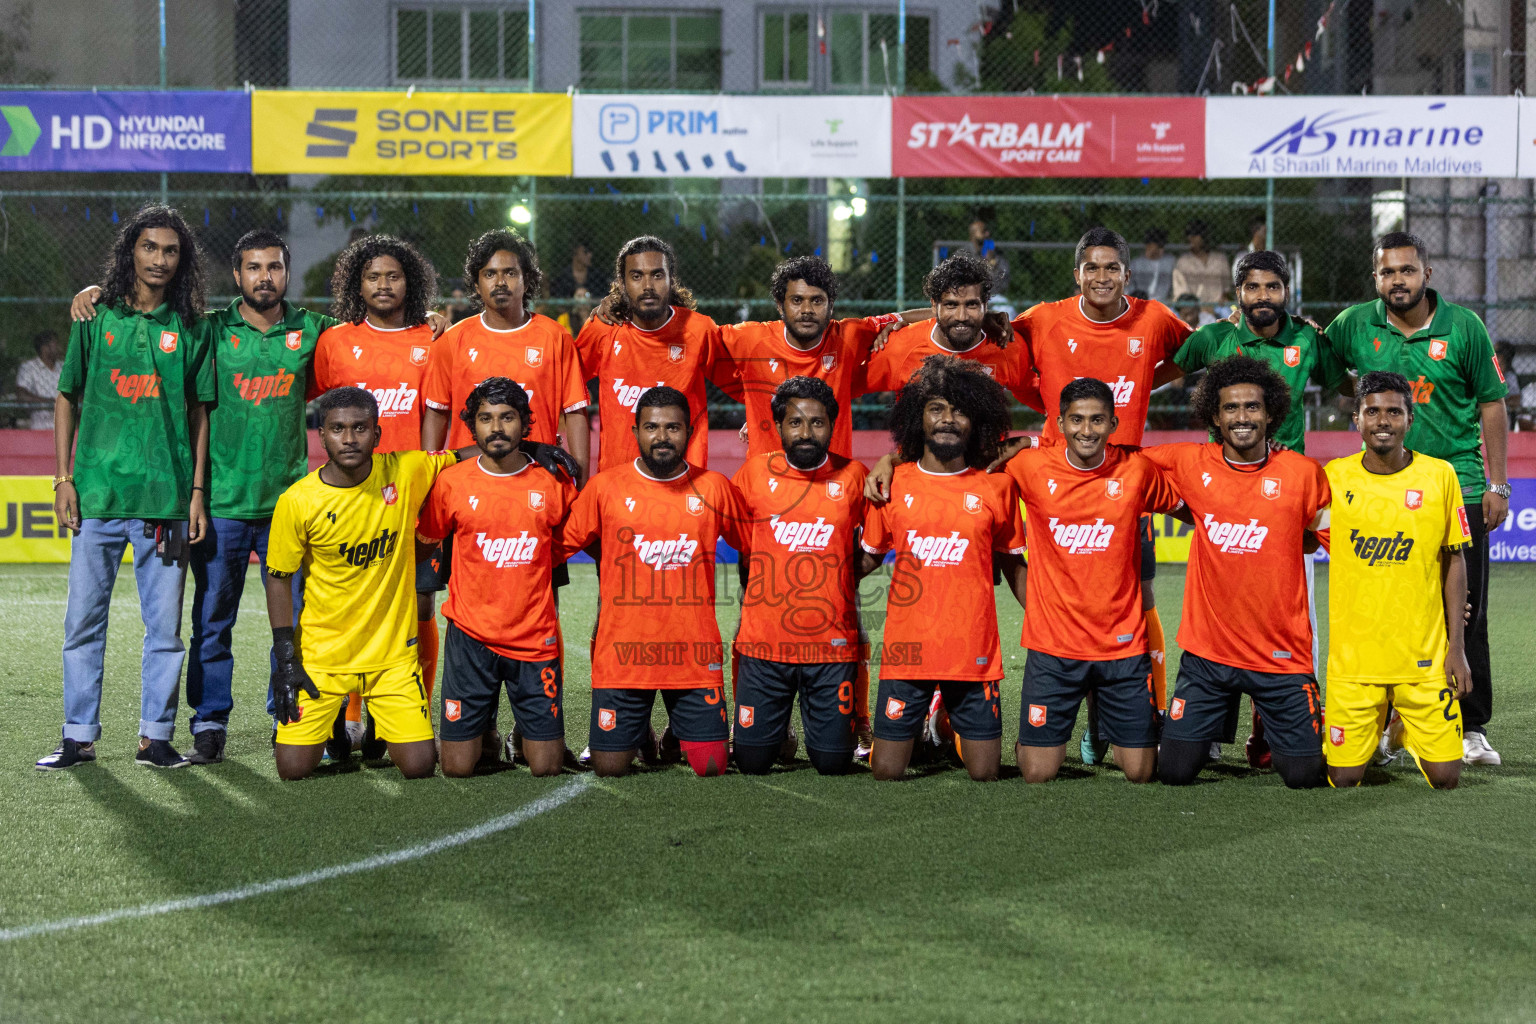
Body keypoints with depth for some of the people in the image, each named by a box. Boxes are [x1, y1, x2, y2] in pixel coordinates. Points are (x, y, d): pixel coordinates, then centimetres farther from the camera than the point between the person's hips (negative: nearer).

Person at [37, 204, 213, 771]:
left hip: (166, 499, 0)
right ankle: (79, 736, 12)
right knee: (83, 620, 3)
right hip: (98, 494, 0)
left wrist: (198, 491, 4)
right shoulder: (96, 320, 5)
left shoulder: (190, 330, 6)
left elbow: (198, 413, 9)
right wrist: (64, 478, 3)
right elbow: (67, 400, 10)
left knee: (164, 624, 3)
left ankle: (155, 736, 12)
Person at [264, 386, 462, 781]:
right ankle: (334, 722, 26)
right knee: (293, 769, -6)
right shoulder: (297, 501, -12)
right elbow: (278, 579, -2)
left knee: (419, 767, -8)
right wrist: (285, 660, -6)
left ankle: (381, 723, 25)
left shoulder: (407, 473, -8)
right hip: (322, 655, -1)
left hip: (393, 654, 1)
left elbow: (463, 458, 10)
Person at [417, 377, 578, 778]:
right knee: (458, 768, 0)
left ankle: (527, 737, 33)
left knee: (546, 767, 0)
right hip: (470, 638, 0)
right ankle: (485, 735, 32)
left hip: (536, 638, 0)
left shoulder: (552, 482, -1)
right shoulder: (451, 482, -2)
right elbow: (427, 538, 12)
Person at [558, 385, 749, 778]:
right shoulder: (604, 487, -2)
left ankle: (682, 730, 30)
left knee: (711, 766, -3)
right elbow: (559, 546, 5)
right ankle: (640, 731, 34)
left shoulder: (714, 488, 1)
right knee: (609, 766, 1)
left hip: (696, 655, 0)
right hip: (623, 653, 0)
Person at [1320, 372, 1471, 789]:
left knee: (1445, 778, -2)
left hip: (1425, 659, 0)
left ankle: (1410, 732, 30)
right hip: (1352, 657, 0)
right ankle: (1376, 725, 31)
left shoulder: (1440, 476, -1)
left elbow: (1453, 561, 4)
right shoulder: (1333, 477, -2)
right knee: (1343, 779, -1)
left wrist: (1457, 647, 1)